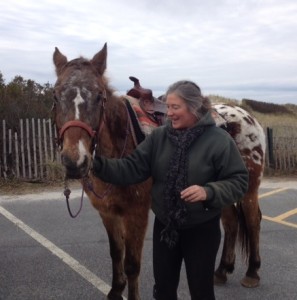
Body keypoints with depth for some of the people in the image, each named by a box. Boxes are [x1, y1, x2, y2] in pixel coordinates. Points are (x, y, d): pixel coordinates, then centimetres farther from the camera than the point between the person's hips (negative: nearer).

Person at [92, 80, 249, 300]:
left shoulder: (219, 140, -14)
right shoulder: (159, 137, -4)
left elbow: (239, 182, -14)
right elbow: (133, 169, -9)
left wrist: (208, 192, -31)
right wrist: (98, 165, -23)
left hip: (201, 229, -3)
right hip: (164, 226, 4)